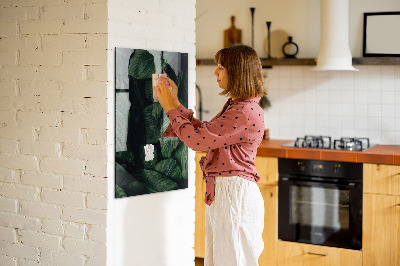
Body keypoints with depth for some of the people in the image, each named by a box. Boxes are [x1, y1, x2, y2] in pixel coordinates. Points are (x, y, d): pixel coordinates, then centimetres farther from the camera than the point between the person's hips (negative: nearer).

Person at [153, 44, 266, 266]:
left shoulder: (246, 112, -20)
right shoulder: (235, 106, 13)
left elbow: (197, 139, -20)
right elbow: (203, 131, 17)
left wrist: (170, 108, -8)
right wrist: (175, 103, 15)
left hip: (235, 193, -10)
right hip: (221, 192, 10)